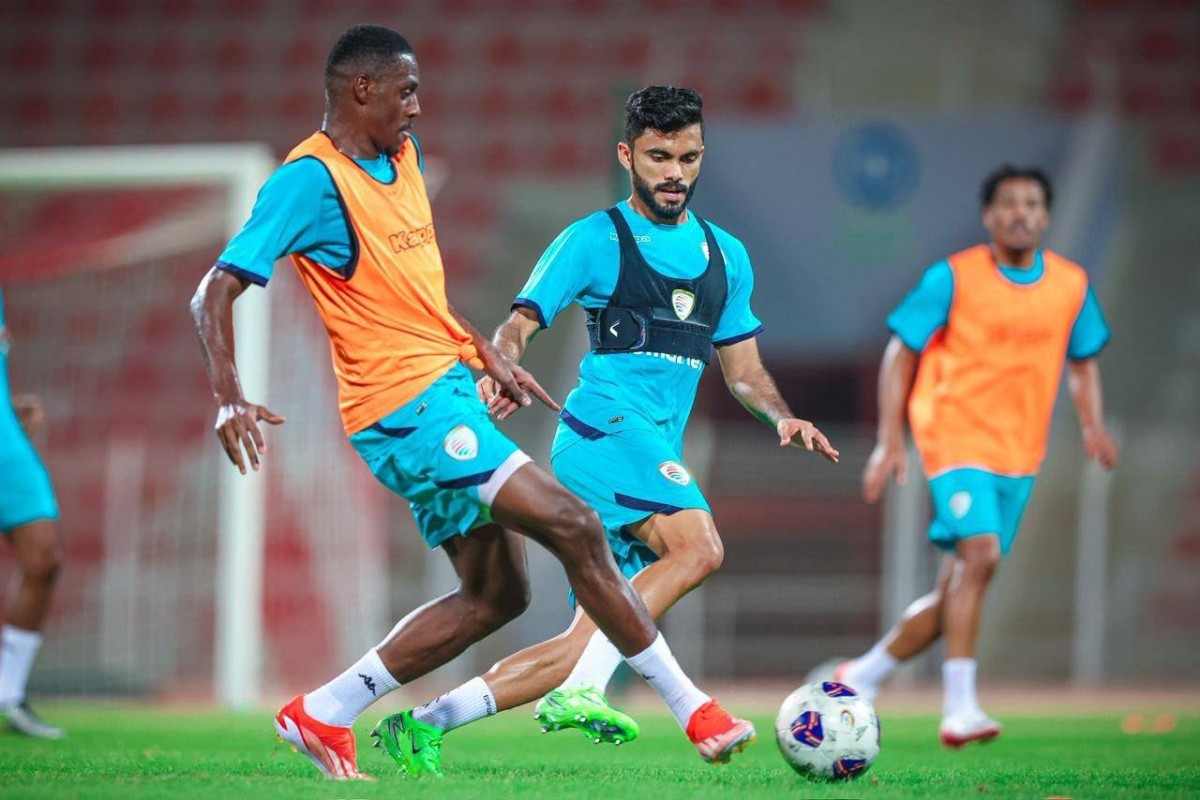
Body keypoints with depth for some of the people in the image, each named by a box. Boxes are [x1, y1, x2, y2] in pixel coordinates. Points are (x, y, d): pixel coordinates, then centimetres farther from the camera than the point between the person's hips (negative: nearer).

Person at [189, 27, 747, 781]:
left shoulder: (404, 156, 12)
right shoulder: (310, 179, -14)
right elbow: (216, 292, -20)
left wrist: (487, 354, 23)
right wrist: (231, 399, -33)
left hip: (448, 391, 10)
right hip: (406, 406, -10)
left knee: (495, 595, 10)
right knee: (575, 527, -14)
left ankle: (323, 716, 13)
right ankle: (690, 706, -7)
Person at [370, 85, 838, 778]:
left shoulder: (727, 256, 21)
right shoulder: (595, 240, 3)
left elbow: (743, 369, 24)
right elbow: (520, 323, -3)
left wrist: (783, 417, 4)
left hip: (657, 452, 7)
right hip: (607, 425, -7)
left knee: (596, 642, 1)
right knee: (698, 546, -31)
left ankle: (423, 724, 4)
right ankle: (578, 690, -34)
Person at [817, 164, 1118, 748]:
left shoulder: (1072, 285, 7)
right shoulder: (953, 279, -6)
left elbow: (1082, 361, 21)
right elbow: (902, 351, -1)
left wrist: (1092, 425, 4)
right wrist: (889, 439, -7)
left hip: (1020, 456, 5)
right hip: (958, 439, -5)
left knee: (956, 592, 7)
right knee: (979, 553, -25)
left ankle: (862, 676, 23)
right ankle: (959, 708, -24)